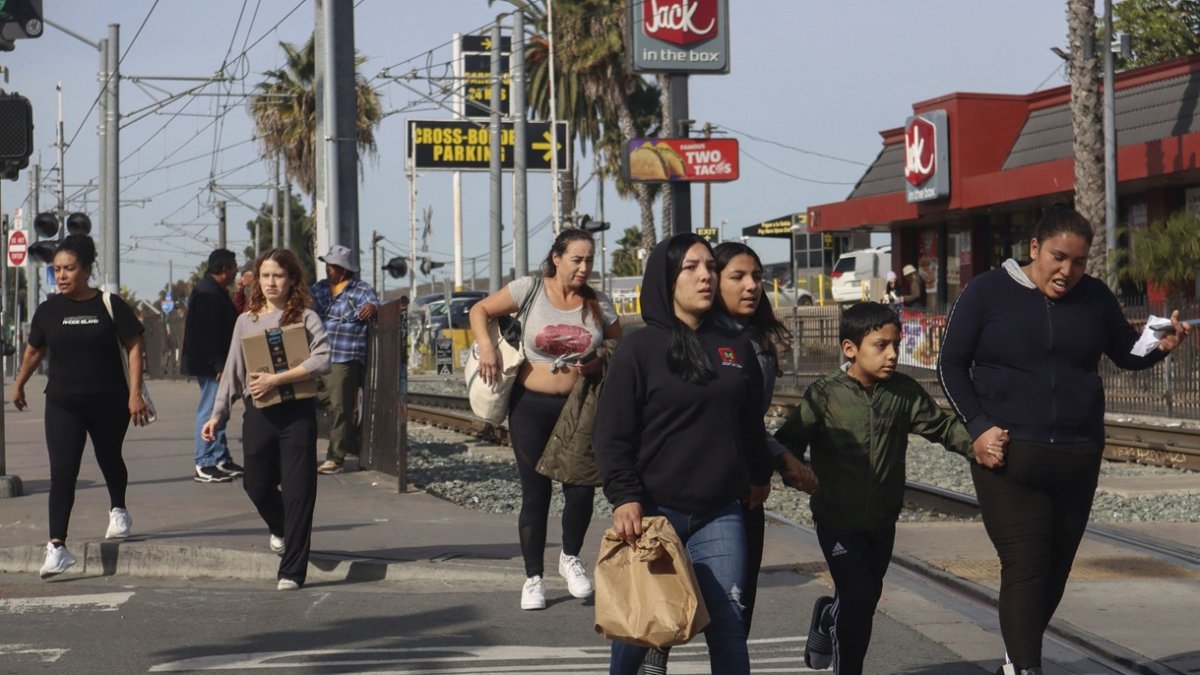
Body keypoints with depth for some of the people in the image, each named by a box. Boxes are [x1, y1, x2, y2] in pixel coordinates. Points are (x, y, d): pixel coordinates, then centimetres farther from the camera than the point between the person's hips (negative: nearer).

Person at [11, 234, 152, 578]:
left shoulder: (109, 305, -7)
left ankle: (118, 511, 50)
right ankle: (57, 546, -15)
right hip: (62, 404, 1)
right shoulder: (49, 309, 0)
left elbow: (134, 347, -6)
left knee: (109, 459, 20)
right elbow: (34, 350, 15)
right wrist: (19, 384, 25)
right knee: (62, 472, -11)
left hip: (108, 402, -1)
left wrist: (135, 393, -14)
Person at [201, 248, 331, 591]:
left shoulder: (305, 317, -1)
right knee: (256, 485, 10)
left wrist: (276, 379, -20)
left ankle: (292, 571, 0)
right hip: (258, 412, 4)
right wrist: (217, 414, 8)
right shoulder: (246, 321, 11)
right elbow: (233, 371, 14)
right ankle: (281, 528, 43)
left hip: (297, 411, -4)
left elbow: (322, 360, -15)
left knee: (298, 491, -5)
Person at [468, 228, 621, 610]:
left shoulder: (599, 304, 1)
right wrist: (486, 346, -13)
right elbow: (480, 311, 4)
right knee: (536, 493, 3)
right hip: (532, 404, -1)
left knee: (582, 489, -8)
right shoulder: (529, 290, -5)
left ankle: (571, 558, 20)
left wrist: (597, 365, -11)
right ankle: (534, 578, 16)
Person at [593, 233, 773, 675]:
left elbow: (751, 423, 20)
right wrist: (624, 498, -15)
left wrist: (760, 475, 27)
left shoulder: (736, 348, 8)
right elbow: (611, 434, -7)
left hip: (719, 514, 3)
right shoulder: (639, 349, -4)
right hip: (653, 511, -3)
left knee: (728, 626, -1)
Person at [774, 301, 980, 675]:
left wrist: (974, 444, -20)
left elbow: (940, 425, -3)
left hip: (882, 520, 5)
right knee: (858, 598, -11)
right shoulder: (824, 395, -14)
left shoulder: (904, 392, -4)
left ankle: (828, 620, 50)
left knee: (868, 596, 19)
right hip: (838, 520, -5)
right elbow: (788, 440, -14)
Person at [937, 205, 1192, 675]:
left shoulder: (1094, 297, 7)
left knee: (1056, 569, 9)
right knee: (1025, 567, -12)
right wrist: (979, 426, -9)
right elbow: (952, 365, 2)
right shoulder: (988, 292, -2)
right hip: (1010, 455, -4)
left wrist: (1160, 346, -6)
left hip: (1077, 459, 4)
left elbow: (1127, 354, 17)